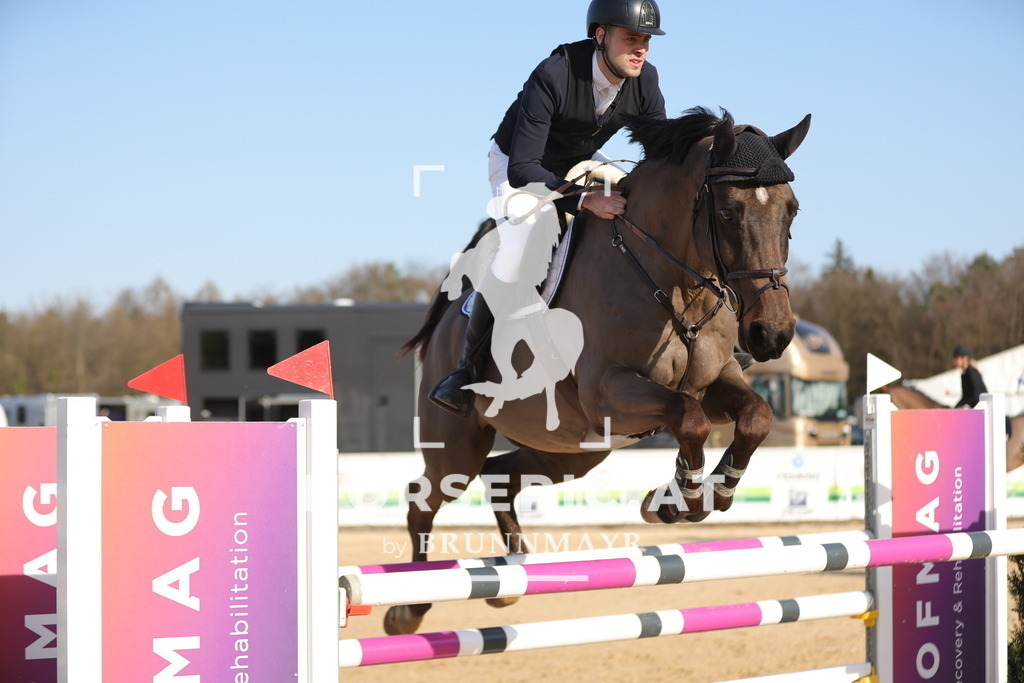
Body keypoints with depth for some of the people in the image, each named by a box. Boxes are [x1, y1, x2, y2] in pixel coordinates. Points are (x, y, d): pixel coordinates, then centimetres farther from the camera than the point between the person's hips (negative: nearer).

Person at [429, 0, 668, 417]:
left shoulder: (645, 81, -20)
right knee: (511, 263, -26)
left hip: (580, 164, 6)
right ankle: (467, 366, -6)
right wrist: (584, 200, -51)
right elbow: (522, 169, -40)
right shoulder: (553, 77, -37)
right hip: (517, 167, -6)